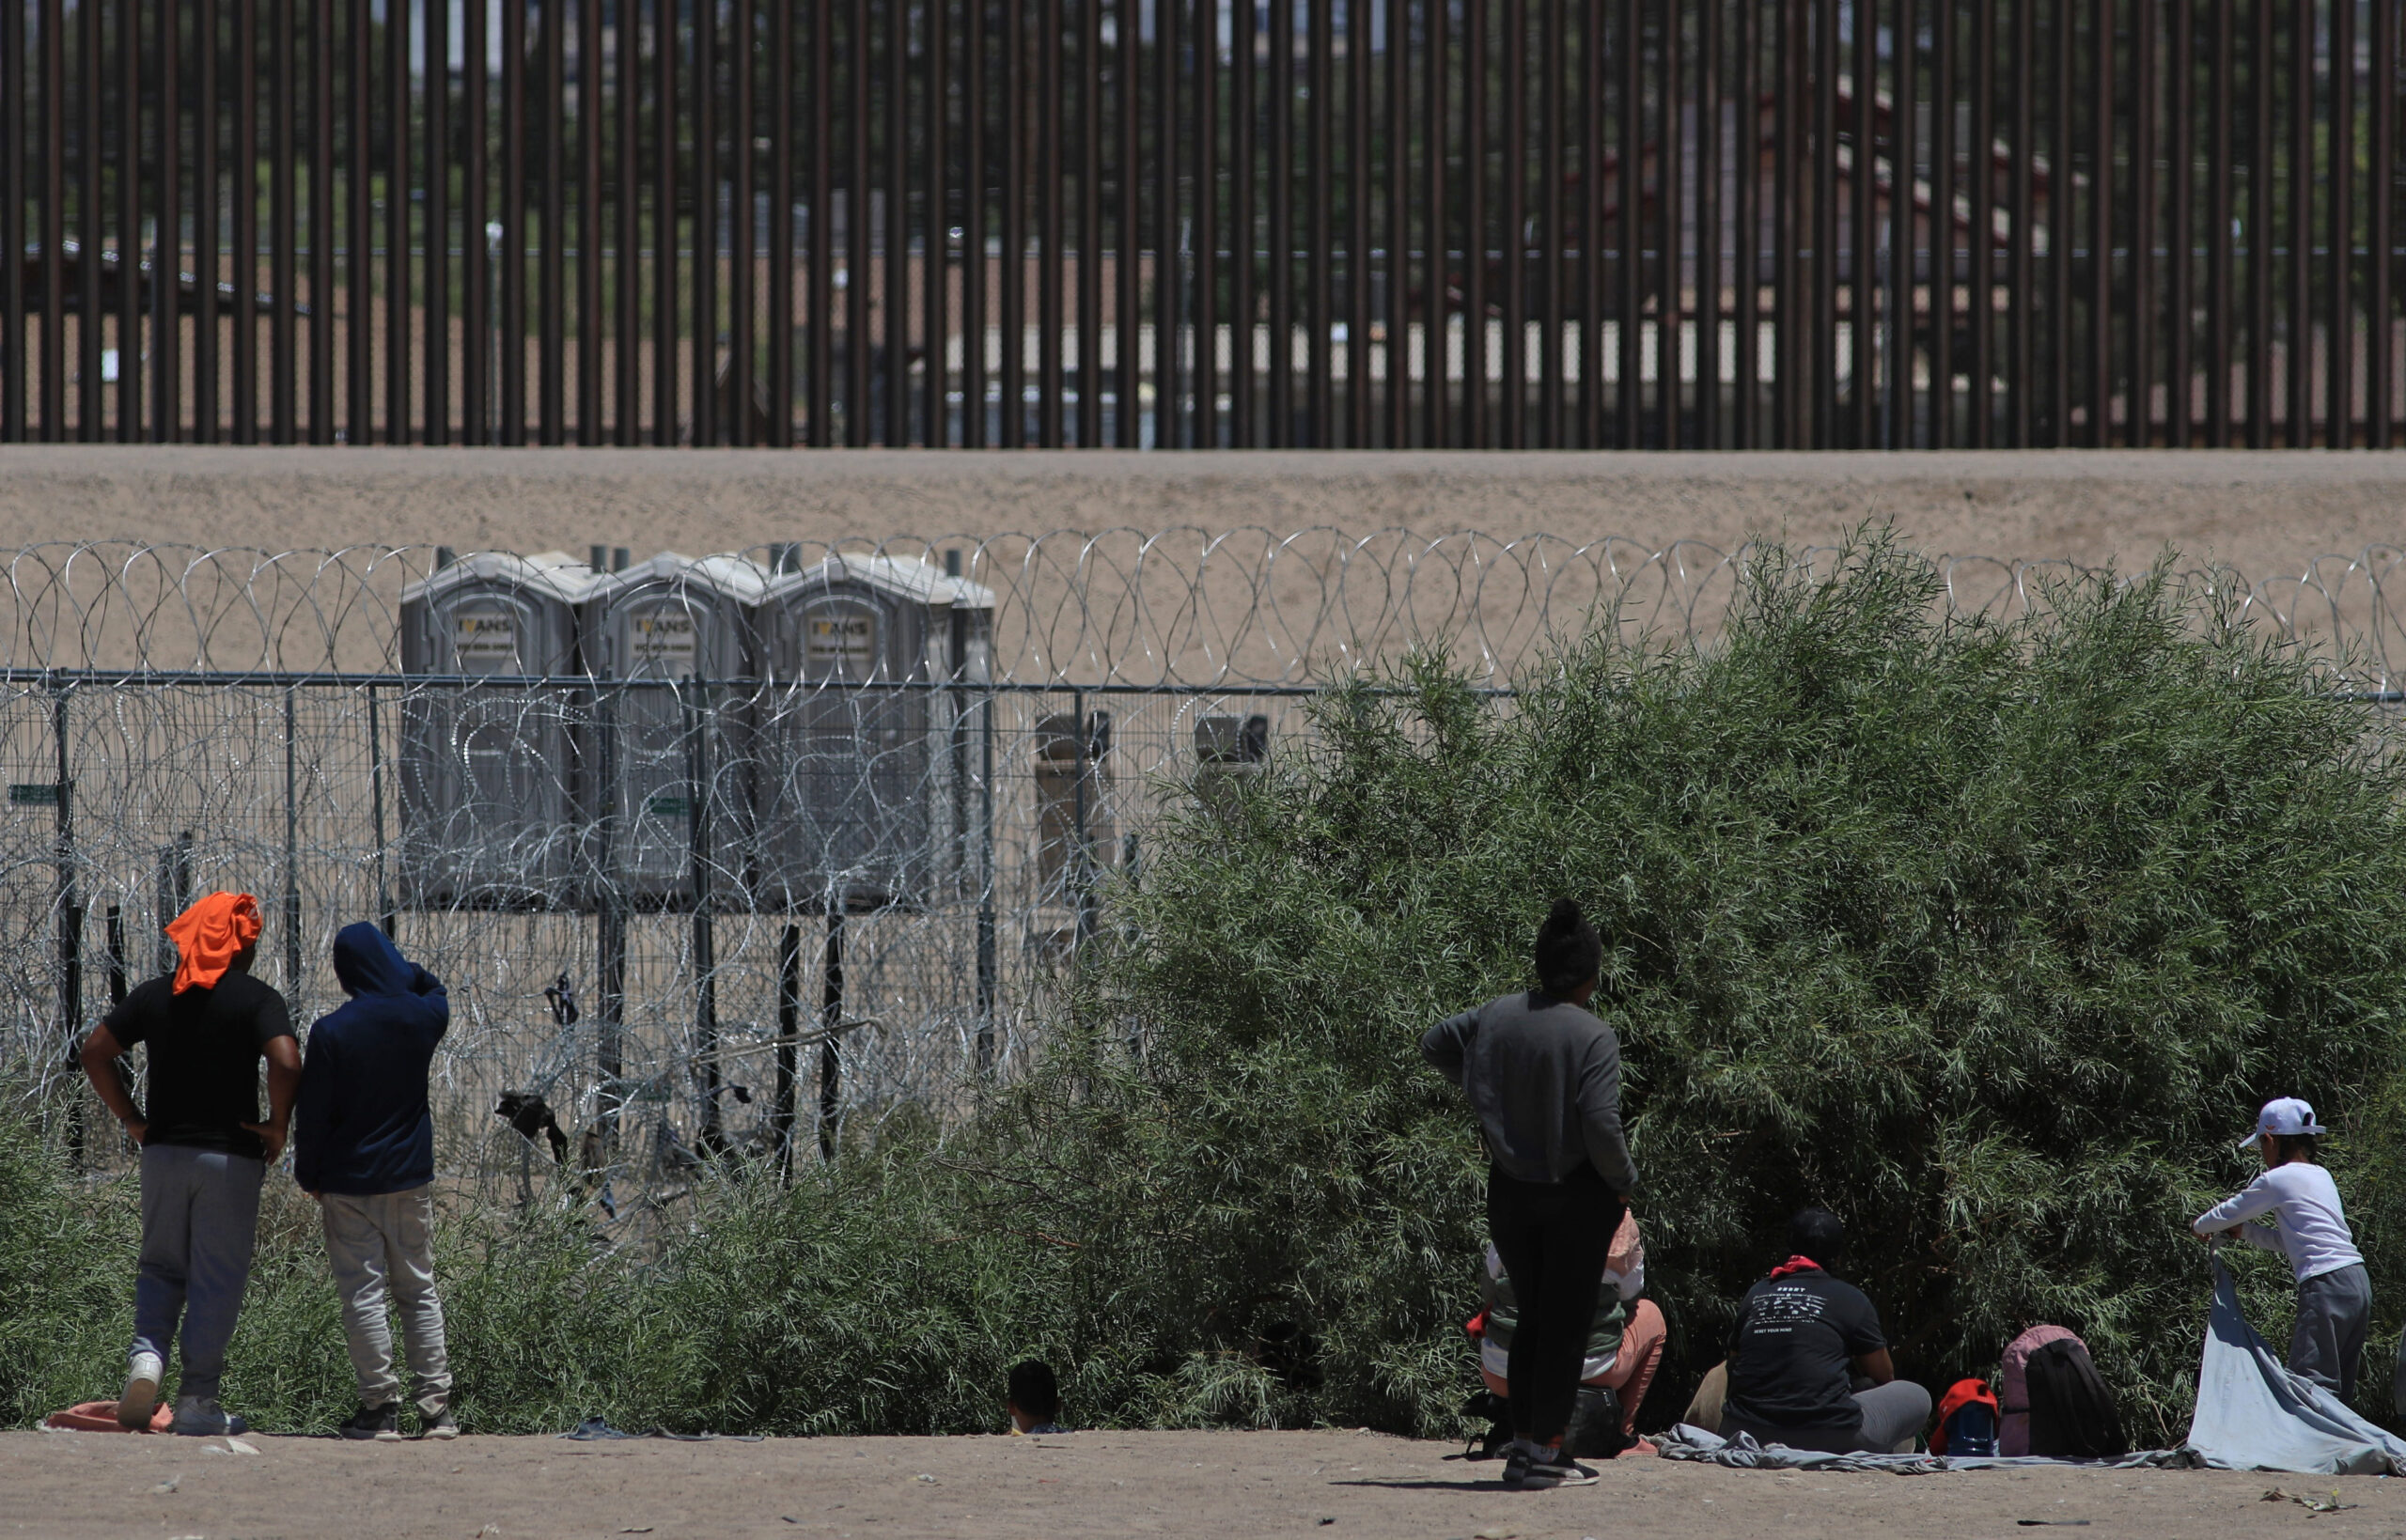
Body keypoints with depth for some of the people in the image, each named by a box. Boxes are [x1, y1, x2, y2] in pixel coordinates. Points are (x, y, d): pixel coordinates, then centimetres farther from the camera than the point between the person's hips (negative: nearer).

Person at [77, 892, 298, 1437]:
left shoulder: (154, 995, 7)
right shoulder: (256, 999, -7)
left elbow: (94, 1052, 5)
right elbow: (285, 1063, -22)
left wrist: (131, 1119, 9)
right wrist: (277, 1126, -7)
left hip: (164, 1152, 4)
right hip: (231, 1157, -4)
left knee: (161, 1267, 17)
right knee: (216, 1279, 3)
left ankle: (146, 1353, -8)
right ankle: (197, 1399, 3)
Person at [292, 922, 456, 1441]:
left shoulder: (332, 1032, -14)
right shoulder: (424, 1018, -3)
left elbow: (313, 1113, -8)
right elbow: (434, 990, 24)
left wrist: (309, 1176, 3)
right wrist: (400, 969, 10)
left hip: (349, 1183, -4)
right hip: (411, 1178, 4)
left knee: (363, 1295, -1)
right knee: (419, 1291, 11)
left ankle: (381, 1407, -4)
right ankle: (436, 1407, 9)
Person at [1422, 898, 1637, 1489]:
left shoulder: (1498, 1017, -2)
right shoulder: (1593, 1038, -18)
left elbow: (1435, 1044, 15)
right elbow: (1602, 1127, -23)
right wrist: (1623, 1181, -7)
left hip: (1510, 1191, 5)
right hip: (1577, 1196, -5)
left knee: (1533, 1315, 18)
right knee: (1566, 1322, 3)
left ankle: (1526, 1441, 18)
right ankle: (1543, 1452, 1)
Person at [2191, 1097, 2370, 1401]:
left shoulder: (2276, 1180, -3)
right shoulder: (2321, 1176, 21)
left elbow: (2226, 1214, 10)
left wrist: (2199, 1226, 30)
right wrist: (2245, 1232, 31)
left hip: (2326, 1286, -8)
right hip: (2357, 1281, 8)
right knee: (2339, 1392, 8)